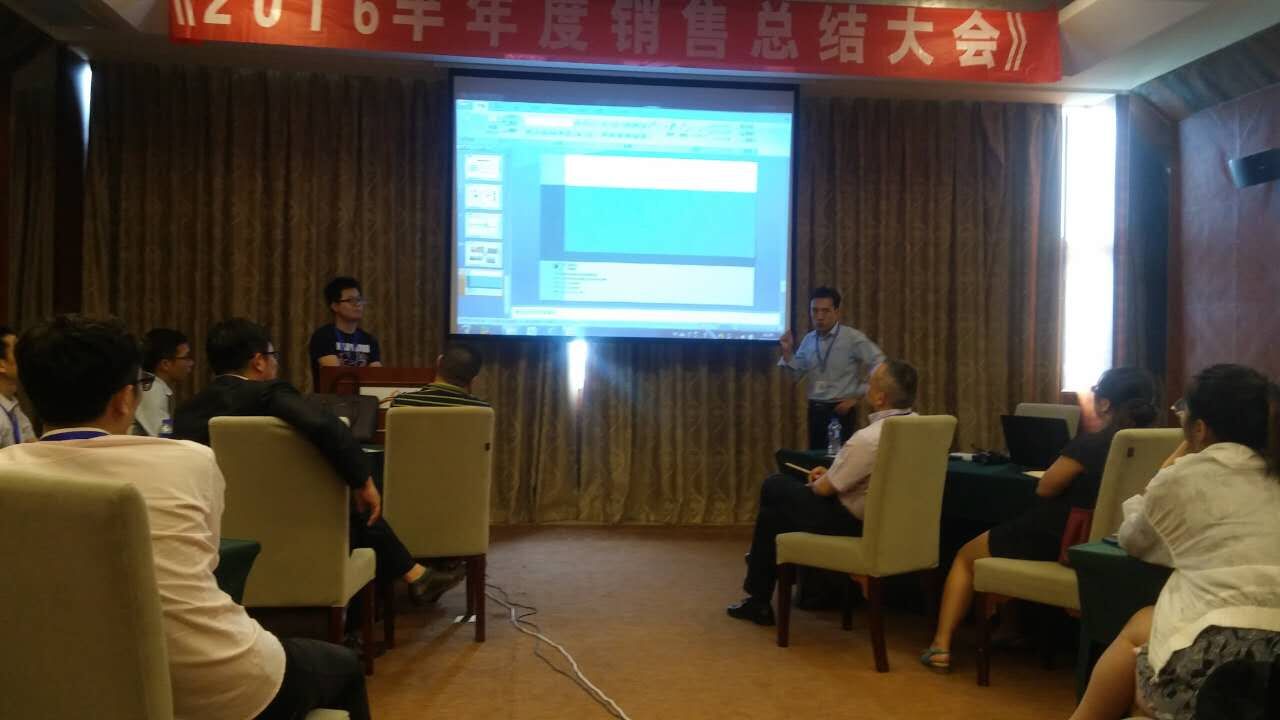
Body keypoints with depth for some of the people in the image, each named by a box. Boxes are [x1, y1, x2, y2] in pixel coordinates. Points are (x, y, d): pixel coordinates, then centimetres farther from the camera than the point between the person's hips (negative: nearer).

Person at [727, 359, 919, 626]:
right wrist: (831, 473, 9)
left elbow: (825, 489, -16)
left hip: (853, 523, -8)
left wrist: (819, 481, 6)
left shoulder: (868, 439, -30)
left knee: (775, 487, 13)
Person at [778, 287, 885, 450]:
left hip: (841, 411, -5)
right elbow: (796, 374, 9)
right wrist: (787, 352, -7)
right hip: (815, 410, 5)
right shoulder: (808, 340, 5)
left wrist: (857, 396, -11)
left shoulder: (853, 338, -11)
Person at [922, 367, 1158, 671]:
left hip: (1055, 545, -7)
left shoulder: (1090, 444, -23)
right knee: (1008, 535, 33)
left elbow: (1045, 488, -9)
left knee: (966, 555, 17)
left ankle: (941, 644, 10)